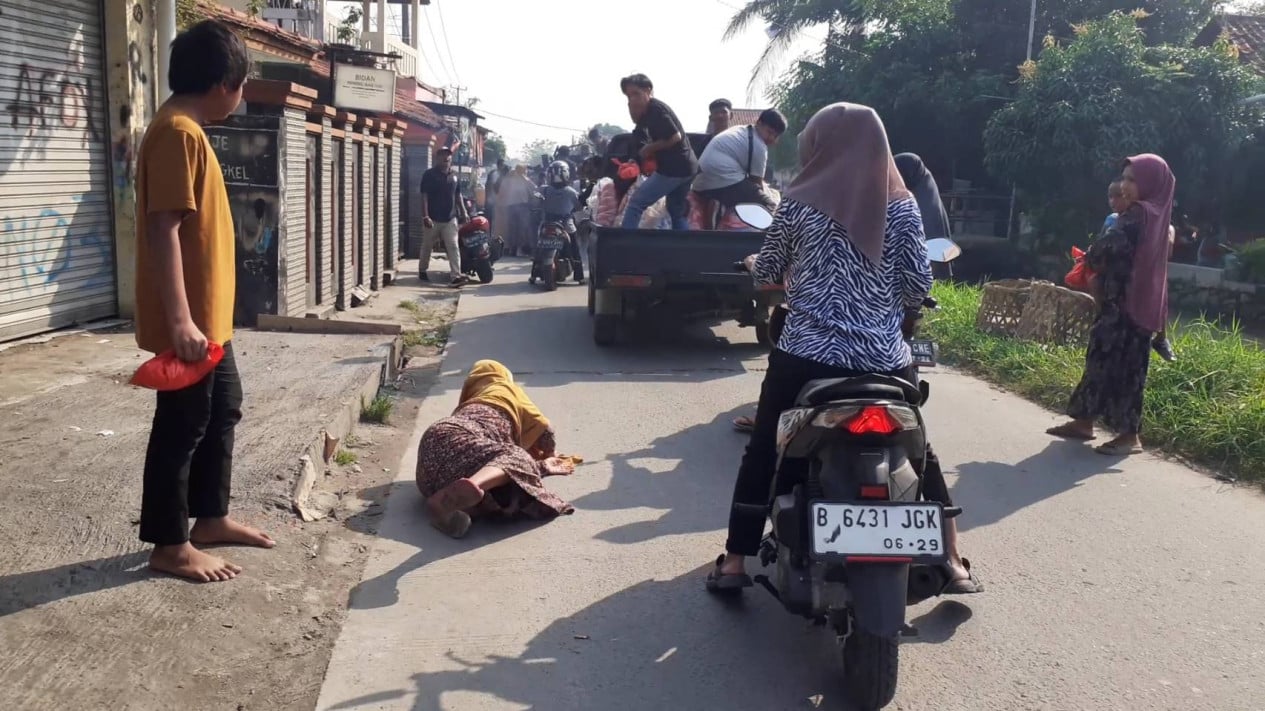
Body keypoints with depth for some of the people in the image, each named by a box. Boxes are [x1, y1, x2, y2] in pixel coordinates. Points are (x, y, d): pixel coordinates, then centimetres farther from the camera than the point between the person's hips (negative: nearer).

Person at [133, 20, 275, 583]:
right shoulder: (178, 132, -18)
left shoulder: (188, 129, 14)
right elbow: (163, 228, -24)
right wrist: (180, 320, -28)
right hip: (187, 322, -11)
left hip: (210, 314, 11)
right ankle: (170, 546, 11)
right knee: (182, 426, -1)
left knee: (223, 410, 18)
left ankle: (211, 518, 31)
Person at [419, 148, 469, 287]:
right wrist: (425, 216, -17)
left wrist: (464, 213, 9)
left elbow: (458, 196, 16)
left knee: (453, 247, -8)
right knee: (427, 246, 11)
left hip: (450, 218, 3)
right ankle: (422, 270, 30)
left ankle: (455, 275, -14)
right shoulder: (429, 175, -6)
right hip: (433, 219, -3)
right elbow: (424, 196, -10)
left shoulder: (454, 176, 10)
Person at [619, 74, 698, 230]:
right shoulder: (650, 110, 17)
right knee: (677, 213, 21)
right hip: (686, 167, 11)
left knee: (636, 204, -5)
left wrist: (650, 148, -11)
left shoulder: (655, 109, -14)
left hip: (673, 168, -11)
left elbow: (675, 137, -20)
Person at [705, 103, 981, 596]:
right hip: (886, 360, 2)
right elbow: (919, 286, 1)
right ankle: (953, 563, 22)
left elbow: (766, 274, 8)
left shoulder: (799, 202, -2)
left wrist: (755, 264, 30)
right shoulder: (901, 204, 2)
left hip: (807, 356, -2)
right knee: (921, 453, 21)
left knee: (762, 454, 14)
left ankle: (735, 563, 15)